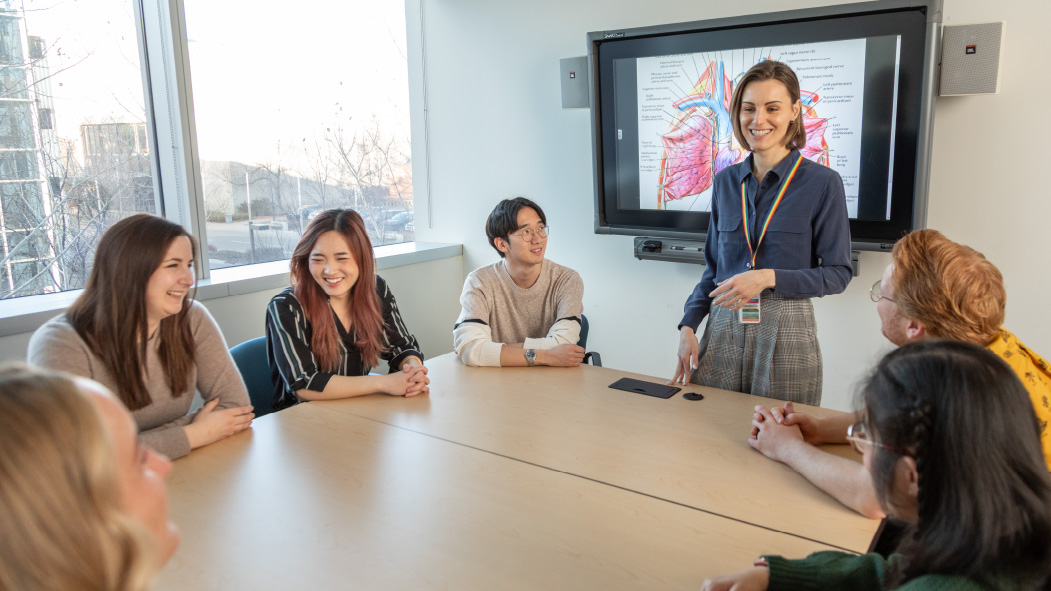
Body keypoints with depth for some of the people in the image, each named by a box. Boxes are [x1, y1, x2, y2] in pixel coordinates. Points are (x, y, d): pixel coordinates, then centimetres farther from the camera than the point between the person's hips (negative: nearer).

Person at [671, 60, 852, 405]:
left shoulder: (822, 183, -5)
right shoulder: (725, 181, 8)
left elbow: (837, 273, -5)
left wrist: (768, 278, -18)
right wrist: (688, 327, 2)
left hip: (786, 332, -3)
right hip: (723, 327, 4)